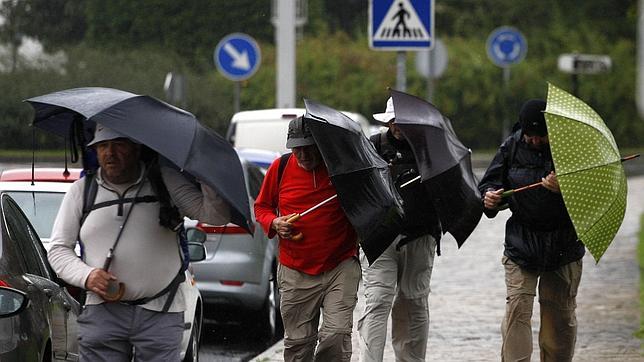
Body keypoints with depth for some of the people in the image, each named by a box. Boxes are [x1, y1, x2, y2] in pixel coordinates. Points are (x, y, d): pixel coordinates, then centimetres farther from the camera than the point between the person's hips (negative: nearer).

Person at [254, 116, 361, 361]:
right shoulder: (281, 168, 2)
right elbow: (261, 207, 16)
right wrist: (274, 223, -5)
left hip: (341, 266, -2)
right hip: (295, 273, 2)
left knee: (336, 337, -15)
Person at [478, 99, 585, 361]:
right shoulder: (512, 147, 1)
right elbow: (490, 181, 10)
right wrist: (490, 197, -13)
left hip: (564, 245, -1)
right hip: (522, 241, 1)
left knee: (560, 315, 7)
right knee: (517, 308, -11)